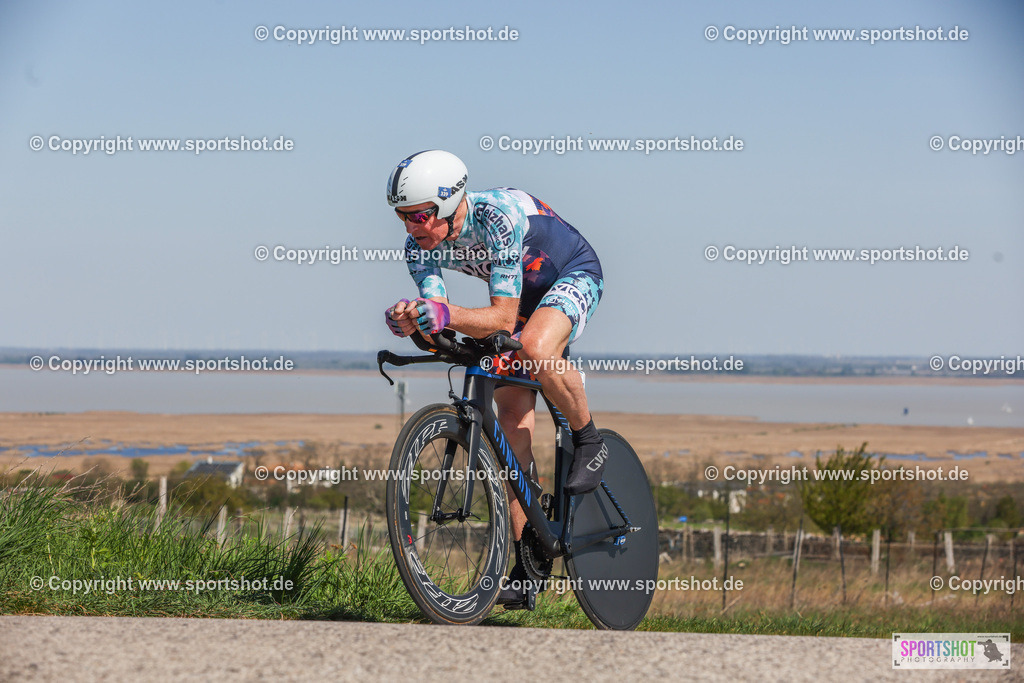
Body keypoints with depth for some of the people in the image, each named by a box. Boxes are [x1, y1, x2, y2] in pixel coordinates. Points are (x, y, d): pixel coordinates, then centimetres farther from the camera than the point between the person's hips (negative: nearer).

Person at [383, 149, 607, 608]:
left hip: (574, 276, -6)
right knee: (513, 425, -4)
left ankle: (590, 443, -12)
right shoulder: (420, 246, -18)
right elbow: (435, 311, -26)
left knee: (535, 347, -40)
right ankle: (526, 570, 0)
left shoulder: (498, 216, -37)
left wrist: (449, 315, -55)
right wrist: (411, 318, -48)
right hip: (521, 294, 6)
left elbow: (503, 317, -39)